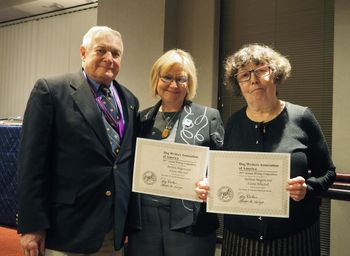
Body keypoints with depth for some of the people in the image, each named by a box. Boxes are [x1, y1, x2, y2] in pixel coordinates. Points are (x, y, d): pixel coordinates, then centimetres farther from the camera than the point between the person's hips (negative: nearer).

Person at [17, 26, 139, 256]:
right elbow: (32, 162, -9)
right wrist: (31, 225, -11)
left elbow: (130, 160, 13)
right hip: (66, 229, -5)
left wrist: (130, 220, 11)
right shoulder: (50, 90, -6)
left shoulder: (130, 100, 11)